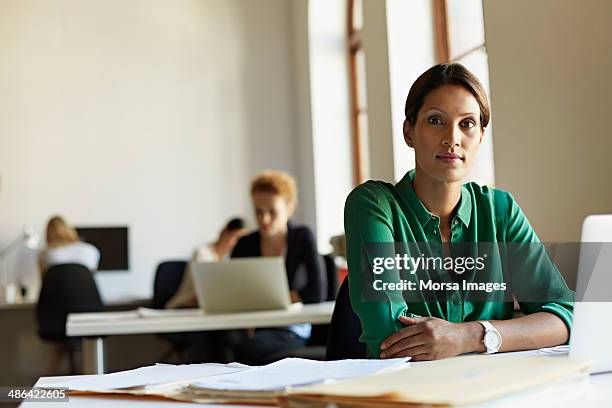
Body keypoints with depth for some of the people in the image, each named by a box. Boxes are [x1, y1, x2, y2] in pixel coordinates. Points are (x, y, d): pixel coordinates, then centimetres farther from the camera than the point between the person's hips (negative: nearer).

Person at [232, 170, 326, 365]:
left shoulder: (303, 237, 3)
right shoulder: (244, 245, 12)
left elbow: (316, 293, -6)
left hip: (291, 330, -3)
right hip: (254, 328, 3)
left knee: (246, 349, -36)